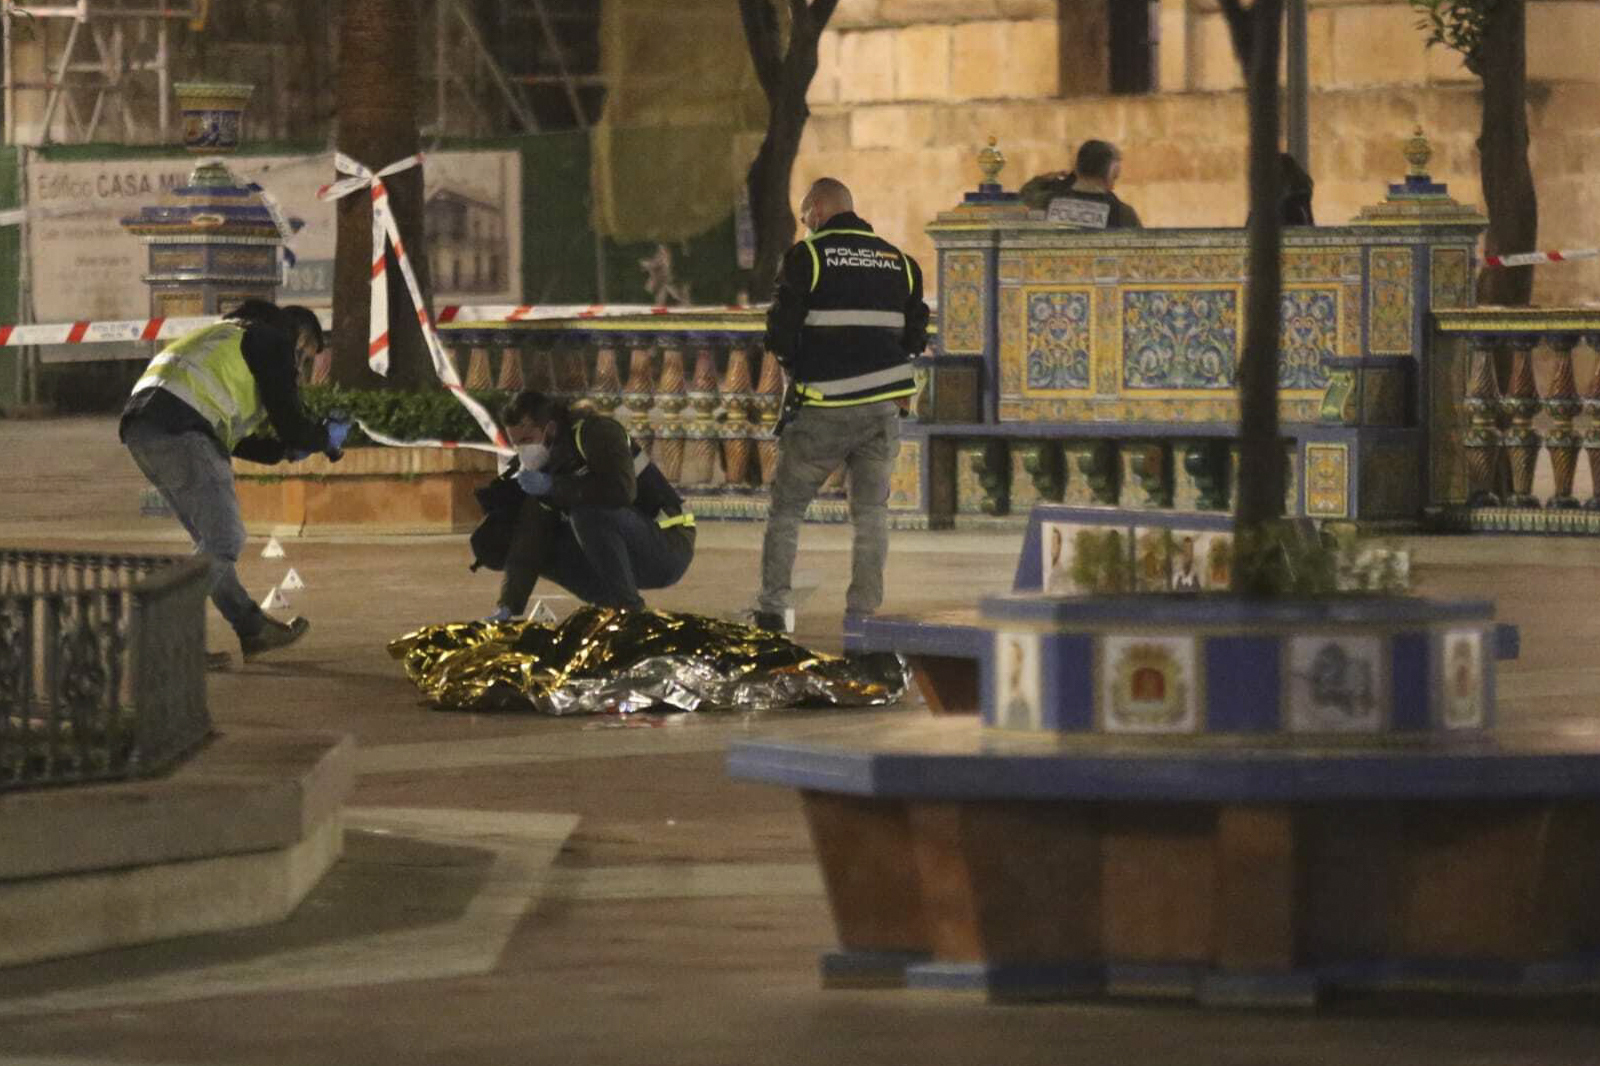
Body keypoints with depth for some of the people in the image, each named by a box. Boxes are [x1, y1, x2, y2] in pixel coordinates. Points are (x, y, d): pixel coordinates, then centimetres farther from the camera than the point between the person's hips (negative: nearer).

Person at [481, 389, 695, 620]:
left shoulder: (597, 432, -15)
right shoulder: (540, 466, 7)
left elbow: (622, 490, -34)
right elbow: (527, 547, 3)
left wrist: (552, 486, -26)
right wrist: (506, 609, -7)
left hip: (670, 546, -8)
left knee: (588, 511, -31)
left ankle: (628, 609, -22)